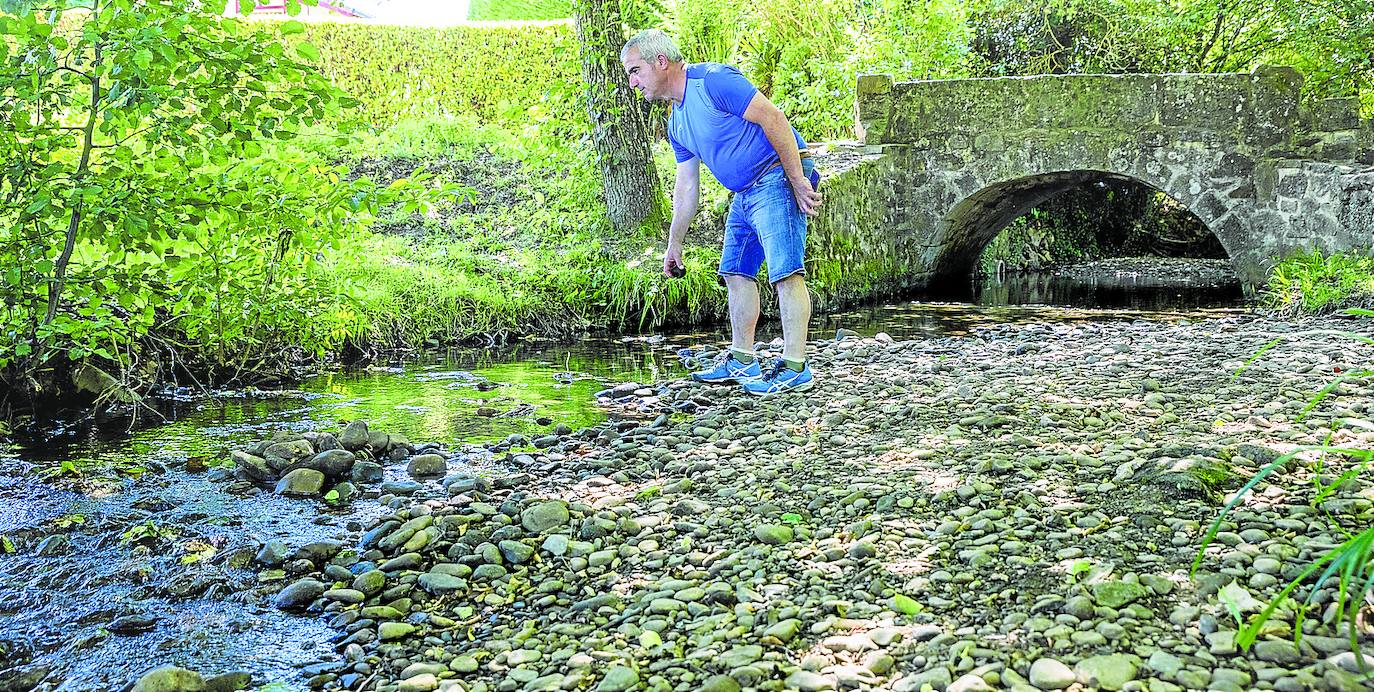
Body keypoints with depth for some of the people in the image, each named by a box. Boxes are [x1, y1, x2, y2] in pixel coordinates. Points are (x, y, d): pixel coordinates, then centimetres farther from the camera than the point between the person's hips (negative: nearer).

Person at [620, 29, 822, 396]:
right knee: (736, 272, 10)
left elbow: (773, 119, -19)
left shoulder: (712, 80, -15)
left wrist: (798, 182, -21)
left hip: (778, 177, -10)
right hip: (744, 193, 10)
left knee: (785, 272, -14)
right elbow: (687, 187, 21)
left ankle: (795, 368, -15)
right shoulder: (677, 122, 14)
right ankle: (742, 362, 19)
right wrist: (674, 245, 23)